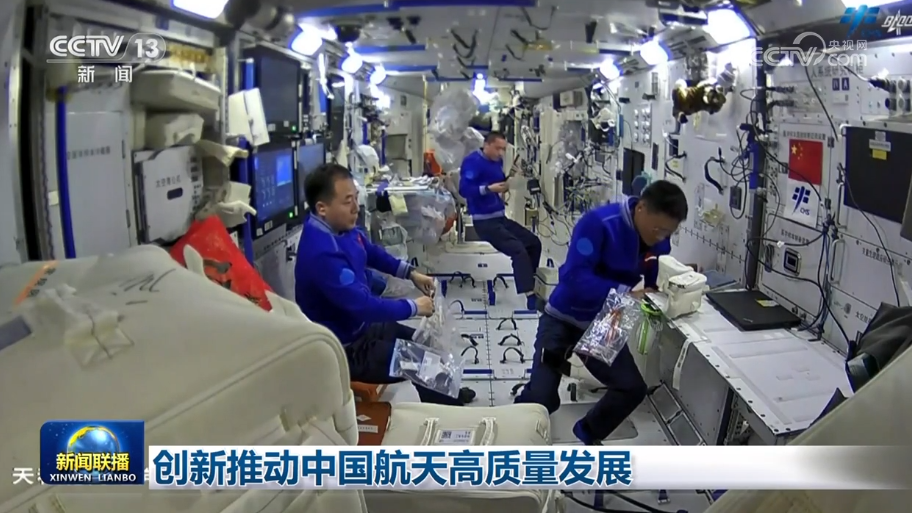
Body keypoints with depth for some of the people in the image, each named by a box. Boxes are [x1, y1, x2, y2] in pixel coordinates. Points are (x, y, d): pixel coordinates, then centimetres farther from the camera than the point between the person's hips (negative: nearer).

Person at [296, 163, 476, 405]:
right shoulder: (322, 253, -34)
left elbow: (372, 253, 16)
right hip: (343, 349, -9)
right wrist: (414, 307, -19)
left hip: (359, 328, 9)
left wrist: (411, 273, 6)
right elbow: (363, 306, -33)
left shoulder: (341, 227, -5)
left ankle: (445, 396, 41)